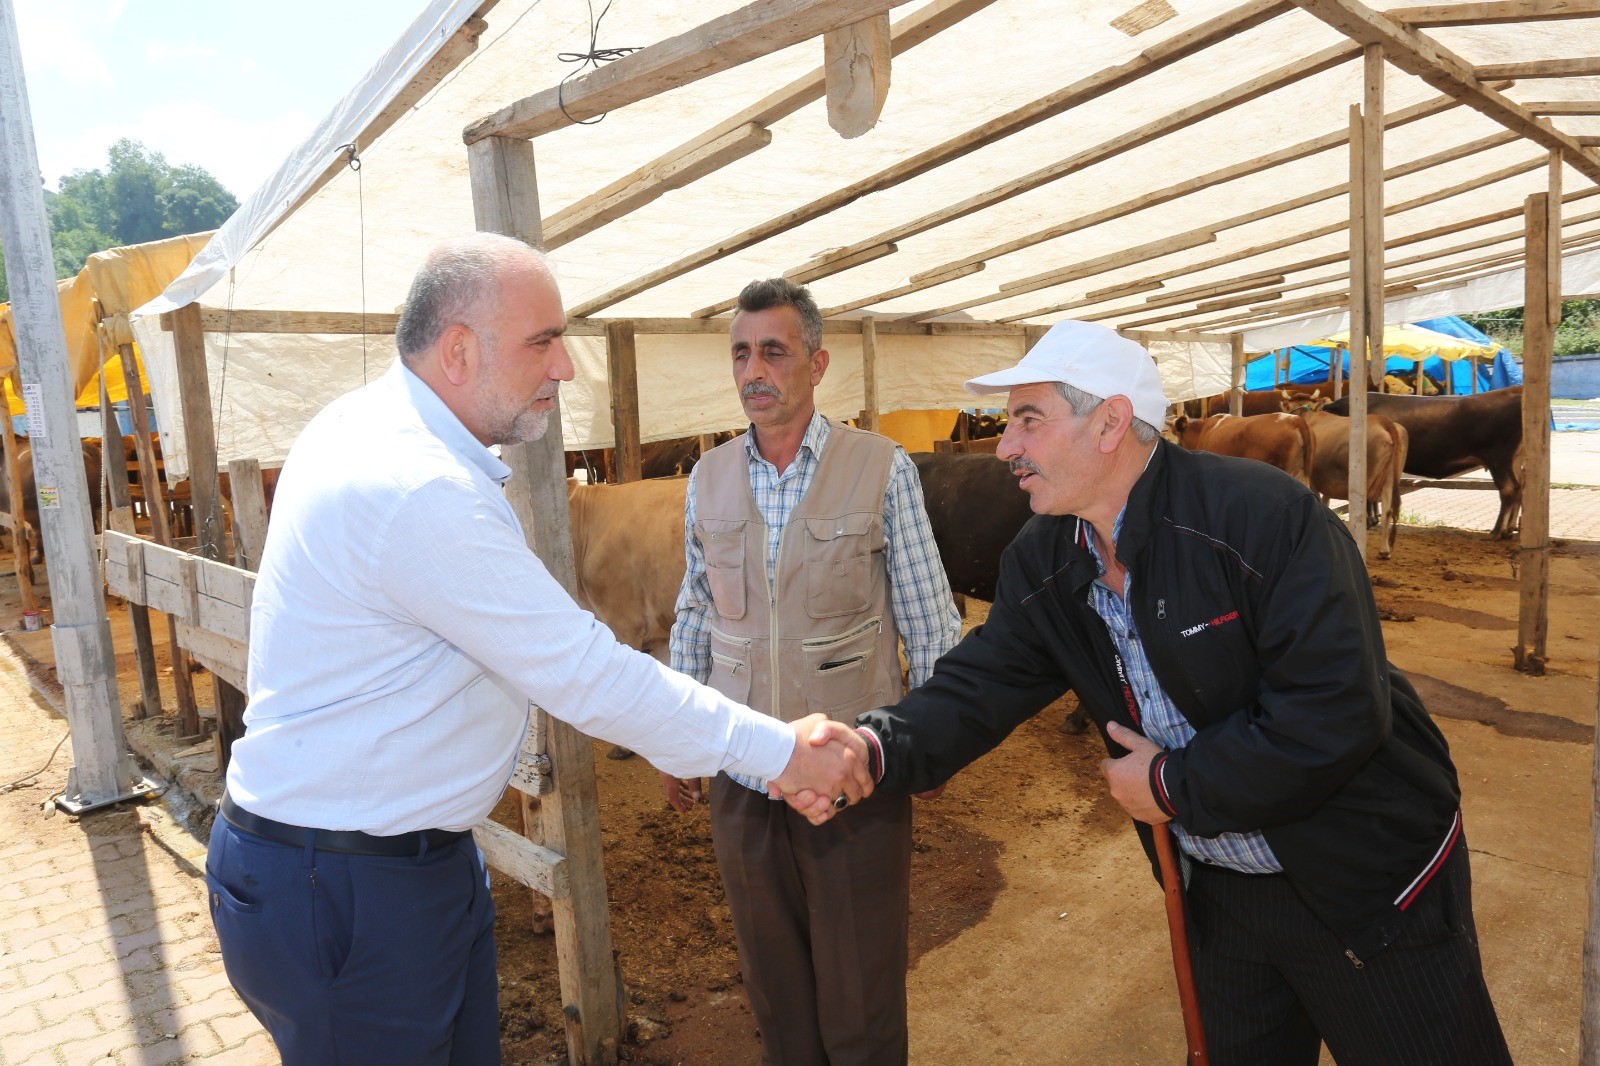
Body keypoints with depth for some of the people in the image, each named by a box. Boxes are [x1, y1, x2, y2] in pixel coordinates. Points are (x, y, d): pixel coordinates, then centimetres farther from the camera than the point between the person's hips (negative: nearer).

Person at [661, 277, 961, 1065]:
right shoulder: (708, 478, 3)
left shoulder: (881, 470, -8)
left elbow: (930, 621, -3)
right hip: (741, 779, 3)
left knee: (860, 993, 13)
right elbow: (694, 616, 11)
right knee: (773, 983, 20)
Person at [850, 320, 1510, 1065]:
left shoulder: (1265, 515, -26)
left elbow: (1336, 714, -29)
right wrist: (869, 749, -28)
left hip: (1368, 889, -5)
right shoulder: (1041, 565, -6)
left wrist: (1174, 785, -21)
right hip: (1217, 892, 6)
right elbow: (977, 688, -9)